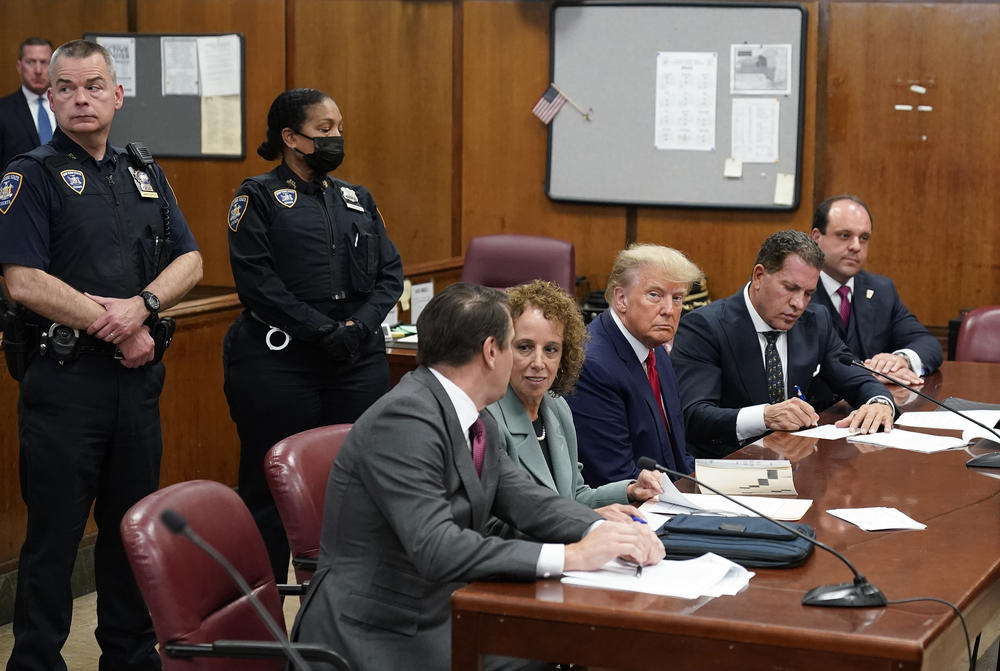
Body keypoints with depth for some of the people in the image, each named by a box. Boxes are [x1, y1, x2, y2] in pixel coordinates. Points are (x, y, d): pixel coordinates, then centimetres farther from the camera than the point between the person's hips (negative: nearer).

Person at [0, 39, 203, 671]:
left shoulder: (145, 176, 14)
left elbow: (190, 262, 8)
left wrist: (141, 306, -12)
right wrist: (115, 329, -12)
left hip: (138, 379, 6)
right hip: (65, 380, -5)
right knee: (55, 533, 0)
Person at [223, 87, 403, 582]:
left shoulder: (357, 199, 17)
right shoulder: (258, 198, 1)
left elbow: (390, 275, 11)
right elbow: (257, 282, -10)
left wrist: (357, 327, -7)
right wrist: (323, 331, -15)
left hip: (358, 362, 5)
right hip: (278, 361, -5)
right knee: (270, 490, 0)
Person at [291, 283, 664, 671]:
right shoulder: (404, 419, -21)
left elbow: (527, 500, 8)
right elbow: (436, 549, -28)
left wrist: (603, 531, -12)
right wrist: (570, 556, -29)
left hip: (443, 614, 8)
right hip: (378, 637, -8)